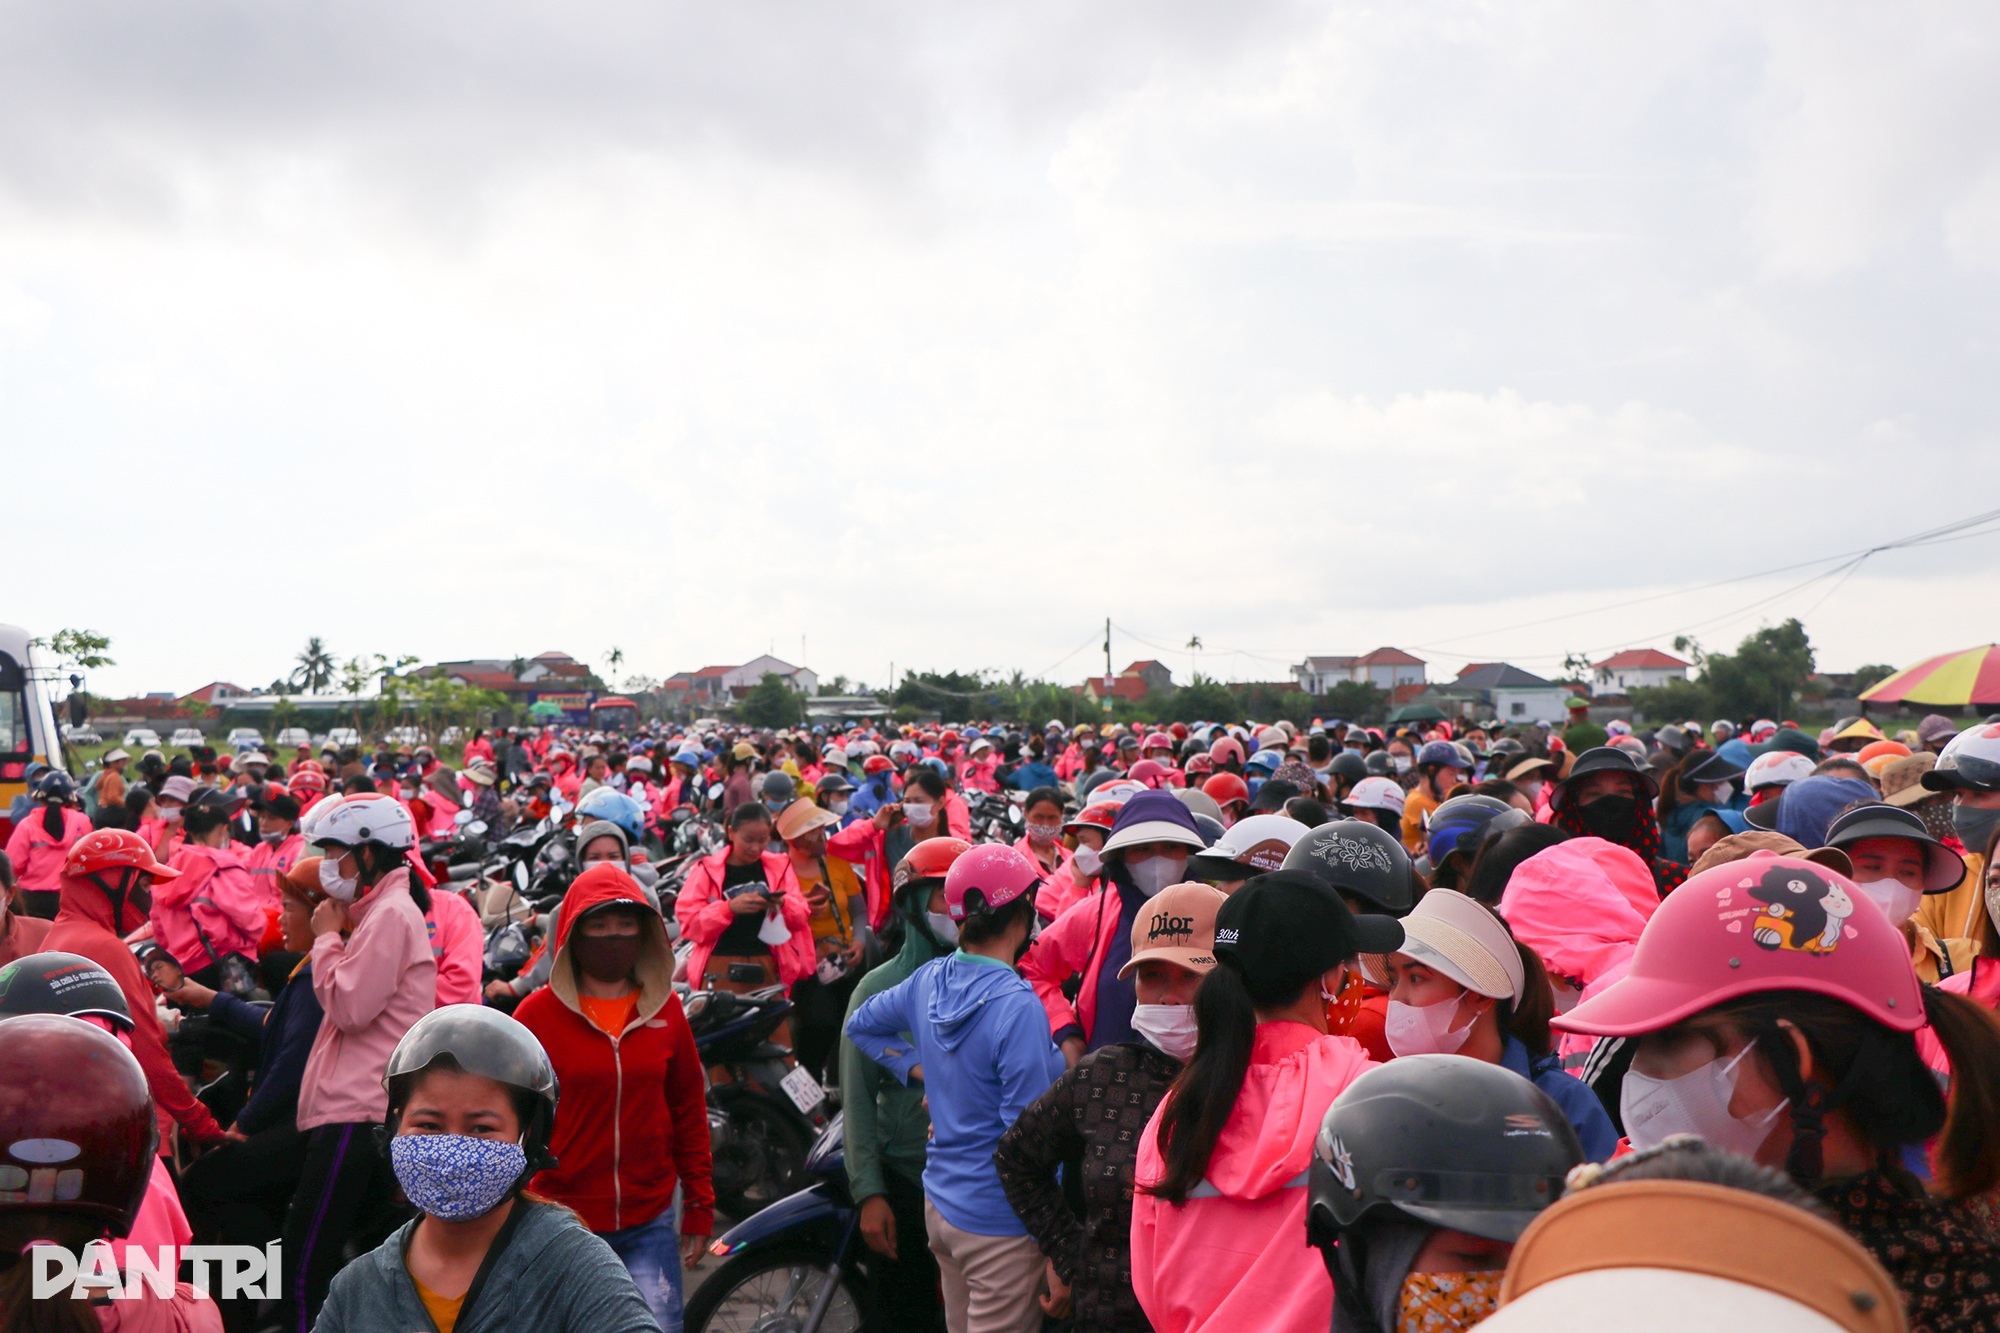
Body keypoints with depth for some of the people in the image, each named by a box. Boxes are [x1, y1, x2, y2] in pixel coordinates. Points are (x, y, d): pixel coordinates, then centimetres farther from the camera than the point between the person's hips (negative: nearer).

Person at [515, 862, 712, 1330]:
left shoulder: (666, 1010, 4)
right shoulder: (539, 1013, -3)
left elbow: (689, 1110, 9)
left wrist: (700, 1206, 10)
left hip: (650, 1224, 1)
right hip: (561, 1221, -1)